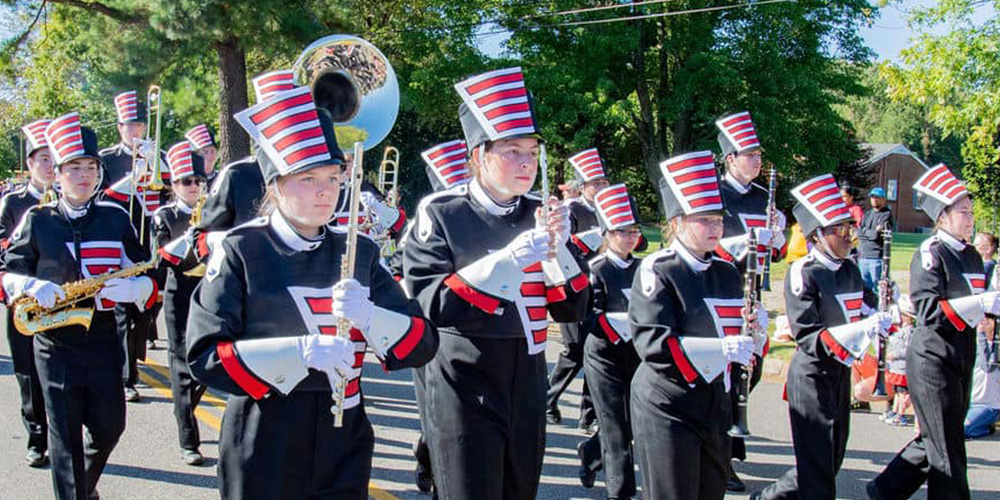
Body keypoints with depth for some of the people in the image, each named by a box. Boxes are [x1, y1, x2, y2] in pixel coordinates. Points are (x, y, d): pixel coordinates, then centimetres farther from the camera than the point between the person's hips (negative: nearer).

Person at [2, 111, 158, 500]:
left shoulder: (115, 218, 3)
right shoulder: (36, 221, 1)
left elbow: (145, 275, 3)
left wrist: (134, 287, -20)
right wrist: (32, 285, -19)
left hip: (103, 339, 2)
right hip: (55, 343, -2)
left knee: (109, 426, 11)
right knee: (65, 435, 2)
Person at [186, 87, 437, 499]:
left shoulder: (359, 251, 5)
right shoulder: (240, 251, -5)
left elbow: (420, 345, 0)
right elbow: (204, 356, -12)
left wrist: (366, 315, -21)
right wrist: (299, 351, -25)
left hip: (344, 446, 3)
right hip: (263, 448, -3)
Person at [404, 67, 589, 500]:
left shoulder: (540, 215, 5)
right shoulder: (440, 215, -8)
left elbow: (571, 310, 4)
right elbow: (431, 306, -18)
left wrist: (558, 249, -14)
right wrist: (509, 259, -26)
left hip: (528, 387, 5)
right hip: (465, 389, -5)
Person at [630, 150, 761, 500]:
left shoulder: (727, 272, 10)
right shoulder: (657, 271, -11)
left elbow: (735, 337, 18)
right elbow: (652, 344, -22)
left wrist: (753, 327, -5)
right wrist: (723, 348, -28)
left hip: (715, 403, 7)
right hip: (666, 408, -7)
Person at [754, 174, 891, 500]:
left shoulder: (850, 270, 7)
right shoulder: (802, 273, -16)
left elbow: (866, 311, 16)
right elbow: (808, 337, -21)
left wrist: (882, 319, -7)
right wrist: (860, 329, -31)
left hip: (841, 372, 8)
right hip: (811, 375, -8)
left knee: (831, 462, 18)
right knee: (817, 473, -4)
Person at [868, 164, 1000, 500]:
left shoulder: (972, 256, 12)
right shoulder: (929, 254, -12)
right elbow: (929, 310, -22)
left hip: (961, 359, 8)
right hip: (931, 359, -8)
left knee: (934, 441, 16)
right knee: (946, 449, -2)